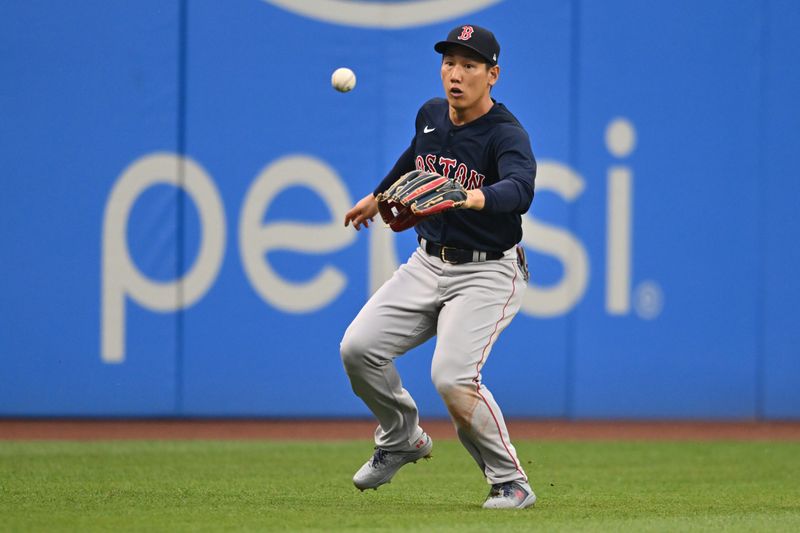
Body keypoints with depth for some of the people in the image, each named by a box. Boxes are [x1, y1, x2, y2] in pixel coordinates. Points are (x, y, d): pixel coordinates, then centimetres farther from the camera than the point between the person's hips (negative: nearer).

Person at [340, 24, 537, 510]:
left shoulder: (507, 135, -19)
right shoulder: (431, 115, 3)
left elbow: (520, 190, -40)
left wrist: (472, 197, -60)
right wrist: (379, 196, 42)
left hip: (487, 274, -7)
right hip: (427, 265, 7)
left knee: (452, 376, -24)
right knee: (359, 347, -6)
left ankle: (511, 483, -7)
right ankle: (403, 439, 20)